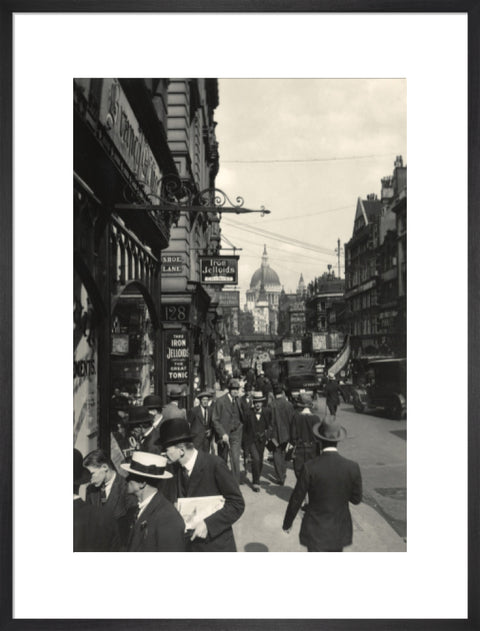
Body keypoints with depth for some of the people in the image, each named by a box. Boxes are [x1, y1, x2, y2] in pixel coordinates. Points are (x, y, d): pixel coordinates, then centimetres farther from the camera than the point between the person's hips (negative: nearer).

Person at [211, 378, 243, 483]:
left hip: (236, 434, 2)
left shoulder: (240, 400, 2)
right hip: (223, 434, -1)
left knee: (235, 459, -10)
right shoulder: (220, 401, -8)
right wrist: (223, 434, -16)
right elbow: (215, 419, -9)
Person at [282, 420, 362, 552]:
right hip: (339, 529, 3)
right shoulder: (352, 467, -14)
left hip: (316, 530, -2)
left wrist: (287, 523, 5)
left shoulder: (310, 467, -20)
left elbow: (296, 499, -10)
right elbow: (356, 499, -1)